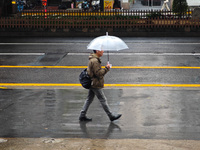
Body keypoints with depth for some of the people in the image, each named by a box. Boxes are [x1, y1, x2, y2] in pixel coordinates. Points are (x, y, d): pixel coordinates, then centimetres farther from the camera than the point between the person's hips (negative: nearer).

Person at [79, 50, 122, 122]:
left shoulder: (93, 59, 12)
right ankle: (111, 116, 5)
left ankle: (82, 115, 17)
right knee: (103, 100, -2)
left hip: (92, 83, 10)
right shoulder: (95, 61, -22)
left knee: (89, 99, 14)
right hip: (96, 84, -10)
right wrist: (106, 68, -18)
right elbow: (98, 73, -23)